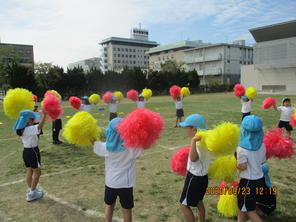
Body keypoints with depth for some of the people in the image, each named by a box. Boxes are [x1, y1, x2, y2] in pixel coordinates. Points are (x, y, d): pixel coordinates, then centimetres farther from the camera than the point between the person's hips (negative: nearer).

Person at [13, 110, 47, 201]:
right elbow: (40, 125, -42)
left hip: (26, 151, 9)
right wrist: (44, 113, -45)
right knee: (37, 172, 4)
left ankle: (30, 189, 33)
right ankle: (32, 193, 10)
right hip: (33, 152, -9)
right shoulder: (30, 129, -25)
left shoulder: (22, 129, 1)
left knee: (29, 171, 19)